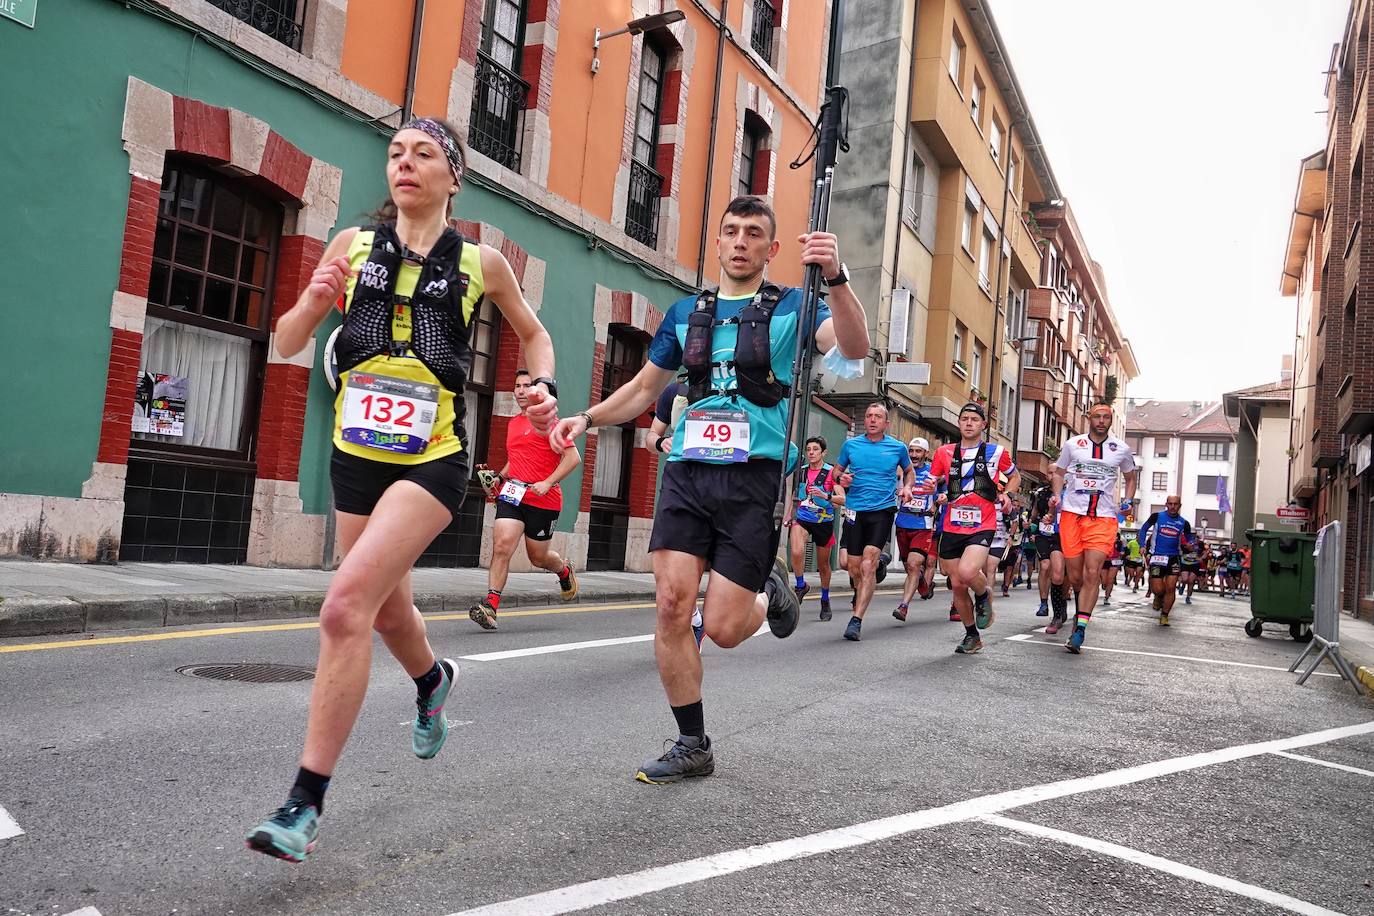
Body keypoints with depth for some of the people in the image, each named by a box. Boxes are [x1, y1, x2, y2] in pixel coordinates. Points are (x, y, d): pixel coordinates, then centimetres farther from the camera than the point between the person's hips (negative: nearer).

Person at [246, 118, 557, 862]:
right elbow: (286, 344, 6)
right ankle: (433, 680, 55)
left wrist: (545, 387, -3)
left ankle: (305, 804, -11)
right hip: (356, 454, 4)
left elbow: (533, 334, 16)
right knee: (387, 611, 19)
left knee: (345, 604, -21)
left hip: (431, 460, -4)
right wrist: (313, 302, -14)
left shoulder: (480, 263, 0)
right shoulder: (353, 245, 4)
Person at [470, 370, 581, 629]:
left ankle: (565, 571, 44)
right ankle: (490, 606, -18)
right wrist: (499, 477, 13)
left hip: (544, 501, -5)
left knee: (538, 558, 10)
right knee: (502, 546, -16)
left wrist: (547, 483, -19)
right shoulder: (513, 423, 16)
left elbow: (573, 457, -10)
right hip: (511, 494, 5)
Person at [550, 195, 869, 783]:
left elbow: (854, 347, -14)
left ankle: (770, 592, 30)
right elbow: (645, 387, 24)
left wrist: (836, 278, -29)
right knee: (672, 606, -8)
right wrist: (588, 418, 8)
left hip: (755, 477, -3)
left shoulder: (790, 307, 5)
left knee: (722, 629, -6)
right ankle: (692, 746, 10)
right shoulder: (685, 312, 15)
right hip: (687, 471, 3)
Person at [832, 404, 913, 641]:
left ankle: (856, 620, -17)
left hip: (882, 511, -2)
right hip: (854, 510, 2)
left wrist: (906, 487, 3)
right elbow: (837, 470, 18)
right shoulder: (851, 444, 6)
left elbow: (908, 471, 22)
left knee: (868, 565, -16)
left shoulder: (898, 447, 5)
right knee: (854, 568, 5)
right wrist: (841, 479, -4)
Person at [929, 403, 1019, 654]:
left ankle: (984, 596, 8)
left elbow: (1014, 476, 20)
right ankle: (972, 636, 26)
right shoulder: (944, 452, 6)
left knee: (967, 572, -28)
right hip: (952, 528, 3)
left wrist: (1006, 494, 2)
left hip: (982, 527, -3)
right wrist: (939, 495, -6)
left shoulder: (996, 452, 2)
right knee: (957, 585, 6)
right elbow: (931, 484, 15)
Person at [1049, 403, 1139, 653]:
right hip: (1072, 513, 1)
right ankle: (1081, 610, 33)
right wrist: (1057, 495, 0)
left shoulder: (1121, 450, 8)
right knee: (1074, 576, 3)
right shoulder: (1072, 444, 6)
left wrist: (1128, 501, 8)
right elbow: (1059, 472, 18)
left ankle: (1080, 629, -11)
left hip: (1104, 518, -1)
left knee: (1092, 573, -13)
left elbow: (1131, 477, 24)